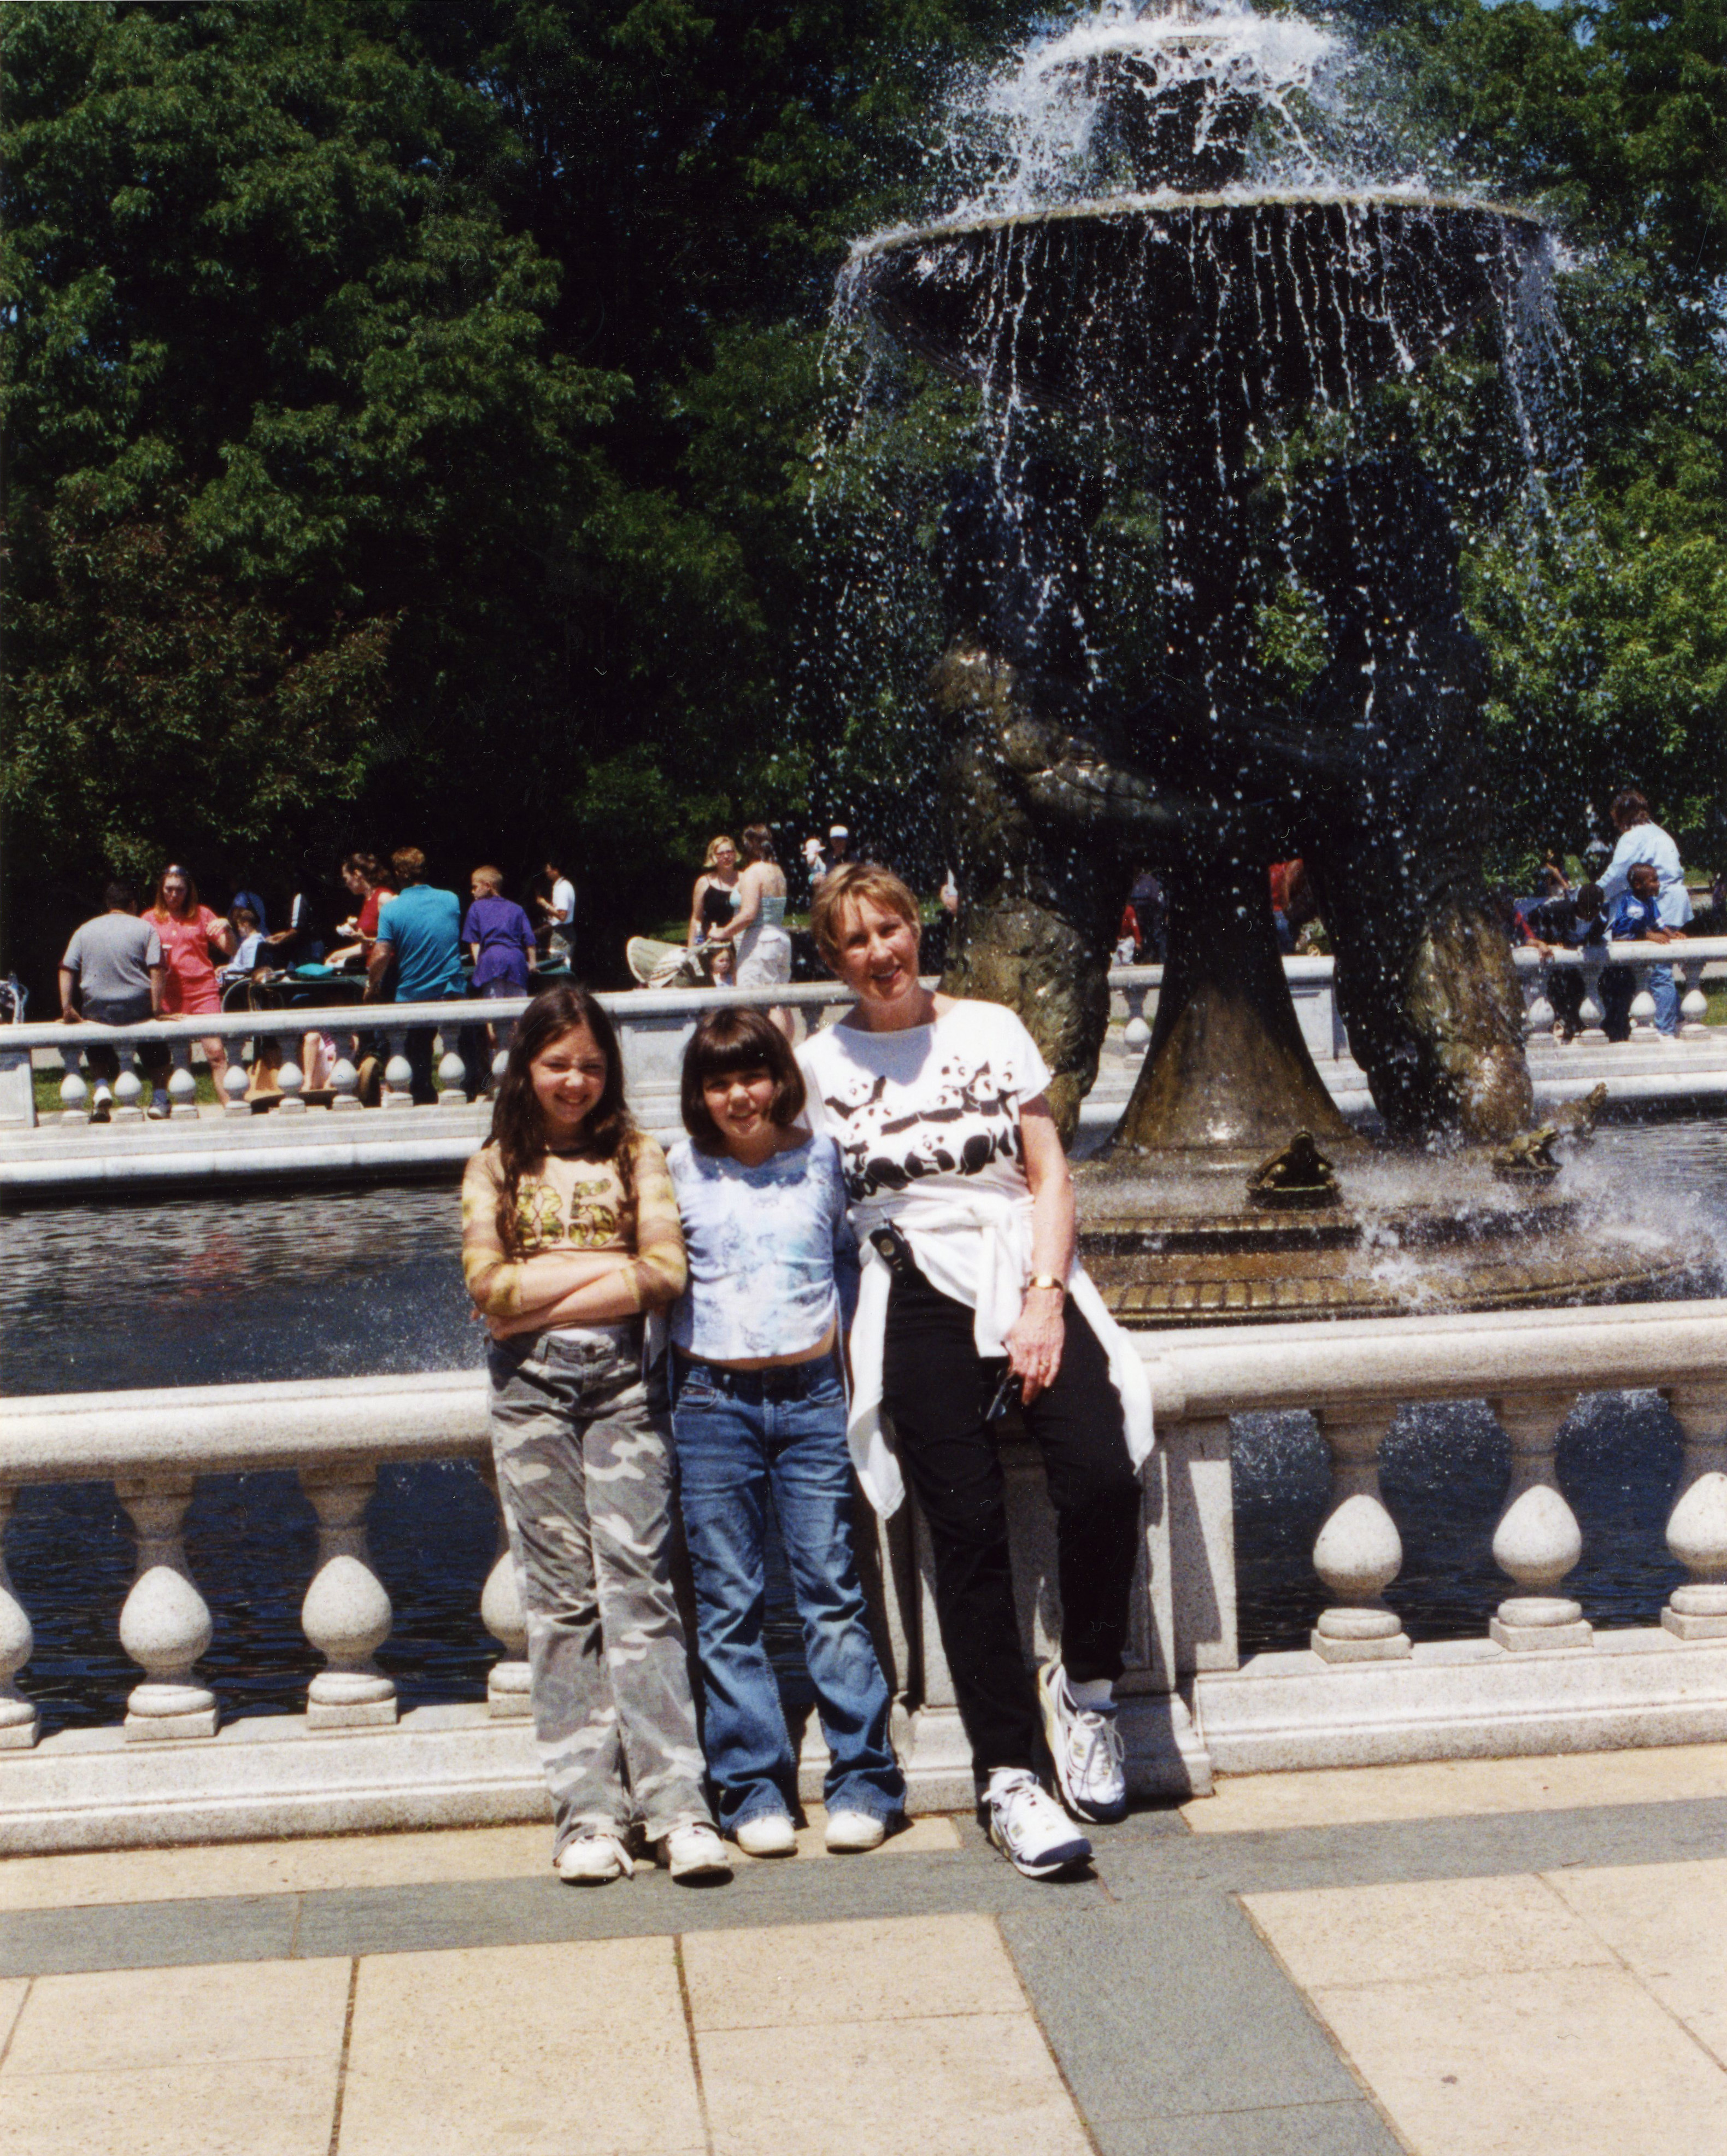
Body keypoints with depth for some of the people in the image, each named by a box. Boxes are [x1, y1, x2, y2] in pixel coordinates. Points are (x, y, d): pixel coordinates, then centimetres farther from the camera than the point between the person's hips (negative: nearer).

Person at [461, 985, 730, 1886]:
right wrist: (609, 1266, -3)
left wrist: (542, 1292, -6)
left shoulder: (636, 1157, 11)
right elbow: (489, 1284, -2)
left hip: (624, 1381, -1)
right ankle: (588, 1812, 0)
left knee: (639, 1585, -8)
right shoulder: (494, 1169, 12)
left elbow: (666, 1276, -2)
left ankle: (676, 1803, -10)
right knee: (561, 1599, 0)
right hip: (530, 1391, 1)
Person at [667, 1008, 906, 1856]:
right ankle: (754, 1787, 8)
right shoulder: (678, 1171, 4)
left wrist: (860, 1355, 11)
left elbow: (853, 1259, 17)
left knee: (832, 1589, -1)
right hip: (712, 1400, 0)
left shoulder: (824, 1159, 6)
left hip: (812, 1395, 0)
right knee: (728, 1604, 1)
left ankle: (863, 1779, 6)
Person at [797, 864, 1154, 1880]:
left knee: (1103, 1477, -22)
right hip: (916, 1302, -1)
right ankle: (1008, 1775, -2)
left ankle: (1085, 1684, 3)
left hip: (1028, 1281, 1)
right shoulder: (821, 1063, 7)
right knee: (969, 1531, -10)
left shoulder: (991, 1030, 8)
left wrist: (1045, 1300, -7)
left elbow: (1049, 1174, 6)